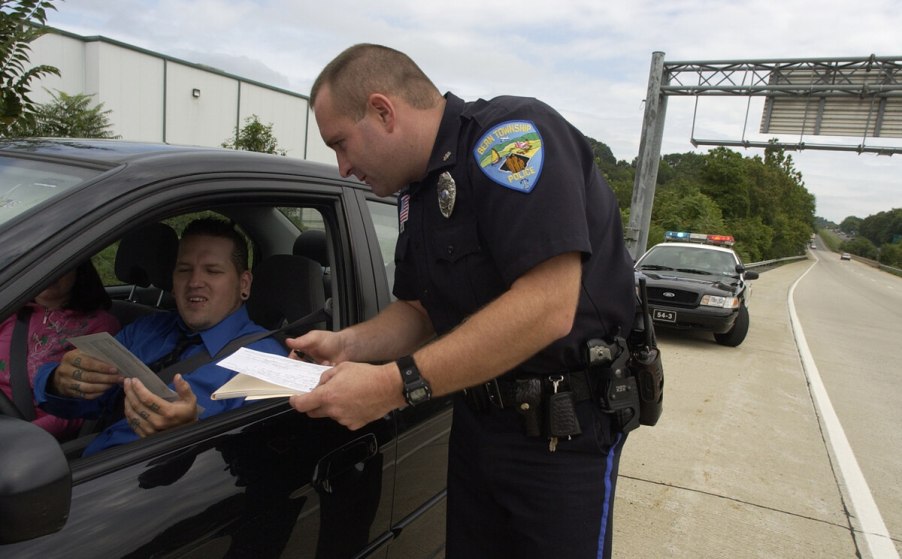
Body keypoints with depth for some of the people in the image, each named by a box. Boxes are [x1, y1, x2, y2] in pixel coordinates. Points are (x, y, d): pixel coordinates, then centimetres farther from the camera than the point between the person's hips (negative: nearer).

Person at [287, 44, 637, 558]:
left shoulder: (512, 134, -20)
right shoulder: (416, 193, 8)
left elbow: (546, 309, -30)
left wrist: (396, 385, -28)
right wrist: (350, 345, -6)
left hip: (564, 428, -8)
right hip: (477, 416, 8)